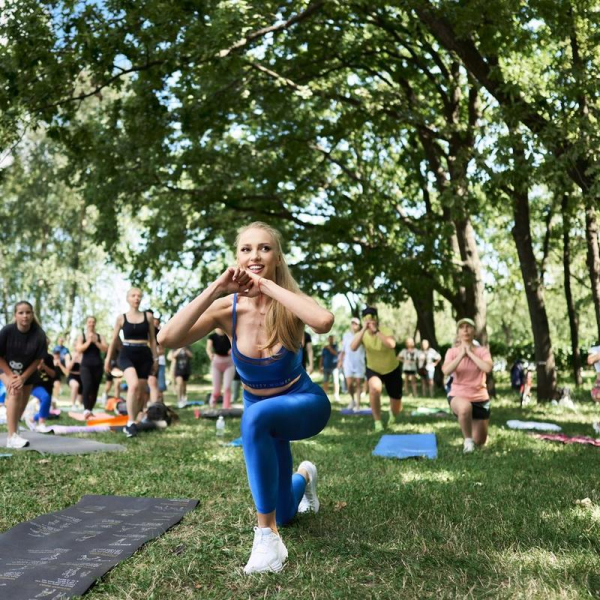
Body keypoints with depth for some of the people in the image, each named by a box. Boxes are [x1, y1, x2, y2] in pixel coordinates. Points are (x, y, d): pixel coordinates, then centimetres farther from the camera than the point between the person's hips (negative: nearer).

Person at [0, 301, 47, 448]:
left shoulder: (39, 334, -26)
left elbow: (38, 360, -16)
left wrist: (23, 377, -20)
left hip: (27, 370, 3)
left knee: (22, 402, 14)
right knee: (15, 391, -27)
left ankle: (14, 429, 43)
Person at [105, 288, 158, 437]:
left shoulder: (148, 316, 7)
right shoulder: (121, 318, 4)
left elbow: (152, 339, 11)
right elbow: (114, 340, 11)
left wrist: (155, 358, 9)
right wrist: (108, 359, 10)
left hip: (144, 355, 3)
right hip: (126, 354, -3)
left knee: (140, 392, 4)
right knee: (133, 385, -27)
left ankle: (131, 423, 20)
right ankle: (131, 422, -19)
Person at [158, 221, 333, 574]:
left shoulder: (289, 303, -25)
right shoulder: (228, 308, -18)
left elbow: (324, 322, -49)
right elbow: (167, 339, -32)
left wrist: (268, 285, -43)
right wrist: (215, 289, -36)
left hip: (304, 405, -4)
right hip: (262, 410, 4)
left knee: (256, 416, -39)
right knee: (284, 514, 15)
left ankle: (268, 537, -26)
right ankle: (304, 477, 53)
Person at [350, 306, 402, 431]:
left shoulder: (385, 331, -24)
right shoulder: (362, 334, -16)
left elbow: (392, 345, -45)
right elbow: (353, 348, -36)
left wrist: (376, 331, -49)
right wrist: (363, 330, -40)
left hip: (392, 370, -1)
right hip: (373, 370, 1)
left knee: (396, 409, 5)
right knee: (374, 388, -36)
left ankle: (392, 416, 46)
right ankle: (377, 422, -19)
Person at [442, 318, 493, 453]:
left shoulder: (482, 351, -3)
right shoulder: (452, 351, -3)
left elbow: (488, 368, -25)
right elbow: (446, 371, -21)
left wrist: (470, 353, -16)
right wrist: (461, 354, -16)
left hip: (480, 399, 2)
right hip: (458, 396, -1)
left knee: (479, 442, 8)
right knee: (465, 407, -42)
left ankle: (472, 440, 48)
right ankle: (467, 440, -15)